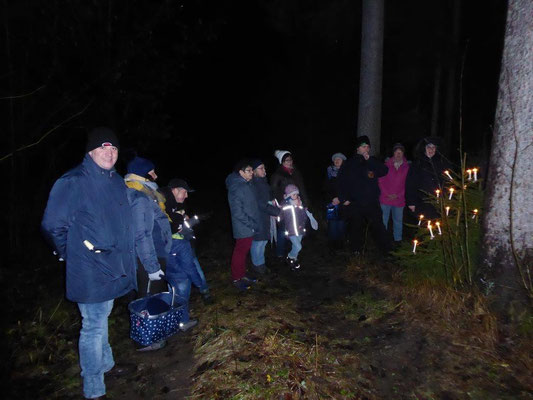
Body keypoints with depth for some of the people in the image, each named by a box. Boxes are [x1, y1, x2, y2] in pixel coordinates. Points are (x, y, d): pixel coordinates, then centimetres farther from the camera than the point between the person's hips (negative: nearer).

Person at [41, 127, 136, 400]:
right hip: (90, 273, -8)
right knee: (93, 327, 4)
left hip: (113, 267, 8)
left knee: (102, 318, 25)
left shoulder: (116, 181, 7)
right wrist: (72, 255, -4)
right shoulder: (73, 182, -18)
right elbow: (52, 226, -14)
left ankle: (106, 364, 46)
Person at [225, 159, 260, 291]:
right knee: (240, 252, 4)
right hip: (244, 228, -9)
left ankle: (242, 275, 34)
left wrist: (253, 223, 12)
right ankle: (236, 279, 19)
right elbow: (237, 212, -22)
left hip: (249, 227, 9)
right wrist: (252, 225, -19)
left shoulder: (246, 184, 9)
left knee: (243, 251, 19)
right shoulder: (236, 188, -20)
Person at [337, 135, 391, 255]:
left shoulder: (373, 162, 11)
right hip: (355, 203, -1)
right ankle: (356, 250, 23)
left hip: (372, 202, 1)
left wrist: (370, 159, -12)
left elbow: (384, 171, -7)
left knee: (378, 225, 0)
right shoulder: (350, 163, 5)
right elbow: (340, 181, 3)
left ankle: (386, 249, 11)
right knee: (356, 227, 8)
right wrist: (344, 198, -5)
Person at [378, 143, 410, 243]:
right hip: (385, 198, -1)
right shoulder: (386, 165, 2)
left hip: (399, 199, 1)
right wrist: (387, 194, -7)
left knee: (398, 220, 12)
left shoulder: (407, 167, 4)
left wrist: (397, 195, -6)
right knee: (383, 220, 3)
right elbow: (380, 180, 1)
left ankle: (397, 239, 25)